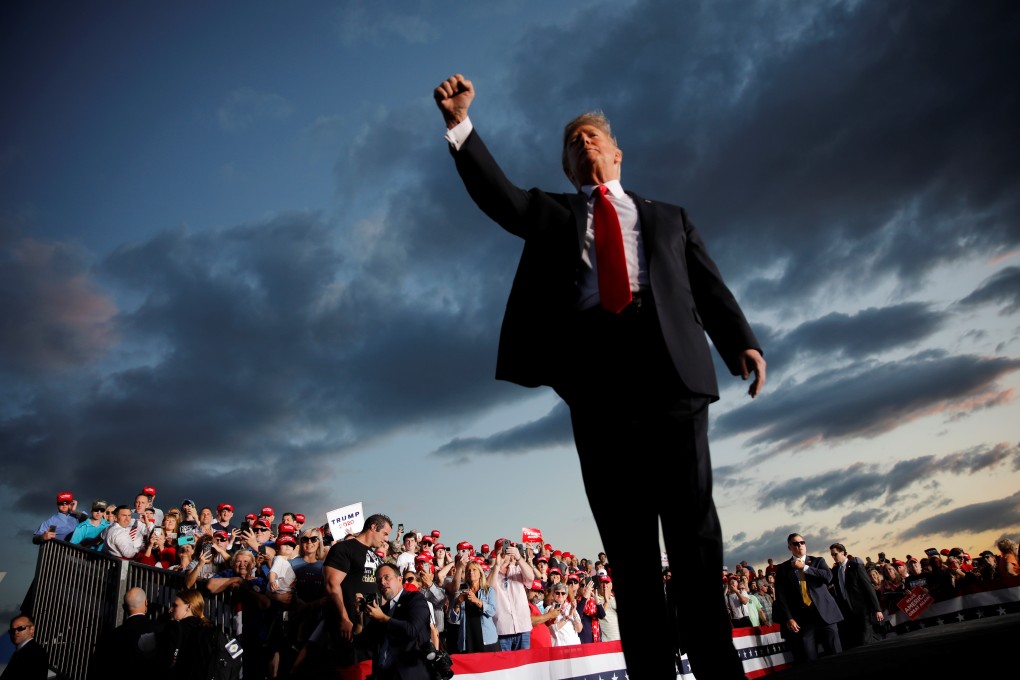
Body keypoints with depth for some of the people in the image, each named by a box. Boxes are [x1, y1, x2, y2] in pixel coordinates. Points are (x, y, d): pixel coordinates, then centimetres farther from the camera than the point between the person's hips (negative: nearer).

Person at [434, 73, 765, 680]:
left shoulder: (669, 217, 27)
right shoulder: (552, 215, 27)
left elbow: (711, 289, 16)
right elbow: (500, 196, 9)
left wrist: (743, 343, -2)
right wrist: (461, 124, -3)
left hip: (671, 364, 0)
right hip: (593, 370, 0)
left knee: (693, 525, -6)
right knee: (628, 546, -2)